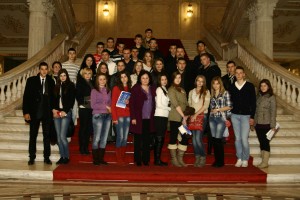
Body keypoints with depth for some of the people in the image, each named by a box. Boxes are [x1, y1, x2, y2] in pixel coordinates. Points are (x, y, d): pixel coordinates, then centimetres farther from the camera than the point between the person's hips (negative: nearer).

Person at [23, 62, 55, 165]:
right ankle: (32, 158, 14)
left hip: (47, 113, 1)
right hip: (34, 112, -1)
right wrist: (26, 112, -7)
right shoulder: (31, 80, 1)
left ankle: (47, 157, 12)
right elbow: (26, 97, -1)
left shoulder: (51, 81, 6)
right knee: (33, 135, 5)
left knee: (47, 135, 5)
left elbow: (53, 97, 9)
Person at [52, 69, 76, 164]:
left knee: (62, 136, -11)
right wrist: (53, 109, -1)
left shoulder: (71, 86, 0)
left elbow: (72, 100, -4)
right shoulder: (56, 86, 14)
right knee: (59, 137, 6)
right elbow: (53, 99, 15)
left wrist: (65, 111, -10)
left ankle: (67, 157, 1)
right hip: (56, 113, 5)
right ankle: (62, 156, 14)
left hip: (66, 113, -5)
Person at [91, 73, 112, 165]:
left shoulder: (108, 91, 14)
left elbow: (110, 103, 13)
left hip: (107, 116, 5)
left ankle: (101, 158, 13)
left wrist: (110, 108, -8)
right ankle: (95, 159, 3)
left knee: (104, 138, 6)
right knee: (97, 138, -5)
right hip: (98, 116, -5)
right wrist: (105, 106, -9)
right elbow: (93, 105, -6)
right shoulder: (94, 91, 0)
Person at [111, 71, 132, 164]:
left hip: (128, 115, 4)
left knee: (125, 138, 6)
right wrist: (114, 117, -10)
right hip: (119, 115, -4)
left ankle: (123, 158, 13)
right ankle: (118, 158, 5)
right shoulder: (116, 88, 1)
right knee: (120, 137, -6)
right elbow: (113, 103, -3)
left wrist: (129, 102, -3)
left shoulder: (130, 89, 14)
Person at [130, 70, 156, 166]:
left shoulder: (153, 89, 13)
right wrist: (133, 117, -11)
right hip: (139, 119, -3)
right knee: (138, 140, 3)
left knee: (147, 140, 6)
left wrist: (153, 115, 3)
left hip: (149, 119, 3)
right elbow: (132, 103, -4)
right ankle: (137, 160, 11)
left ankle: (146, 160, 14)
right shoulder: (135, 88, 1)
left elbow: (154, 103, 14)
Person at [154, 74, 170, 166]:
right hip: (159, 116, -8)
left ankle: (158, 159, 13)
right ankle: (157, 159, -2)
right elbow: (159, 104, -11)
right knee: (159, 138, -6)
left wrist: (168, 108, -2)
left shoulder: (165, 90, 18)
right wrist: (170, 108, -2)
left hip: (164, 116, 8)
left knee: (161, 139, 9)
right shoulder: (159, 89, -5)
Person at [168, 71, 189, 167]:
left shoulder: (182, 90, 20)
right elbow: (176, 104, -10)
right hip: (175, 118, -7)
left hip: (183, 118, 7)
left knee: (185, 138, 4)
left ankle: (180, 159, 13)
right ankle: (173, 159, 7)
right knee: (173, 138, -1)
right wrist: (183, 116, -12)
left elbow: (185, 104, 16)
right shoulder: (171, 90, -2)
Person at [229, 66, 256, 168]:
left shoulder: (250, 86, 0)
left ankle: (245, 160, 8)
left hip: (246, 115, -3)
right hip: (234, 115, 3)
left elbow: (253, 102, 0)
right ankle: (239, 159, 16)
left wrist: (252, 117, -5)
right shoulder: (231, 87, 8)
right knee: (237, 138, 6)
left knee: (244, 139, -7)